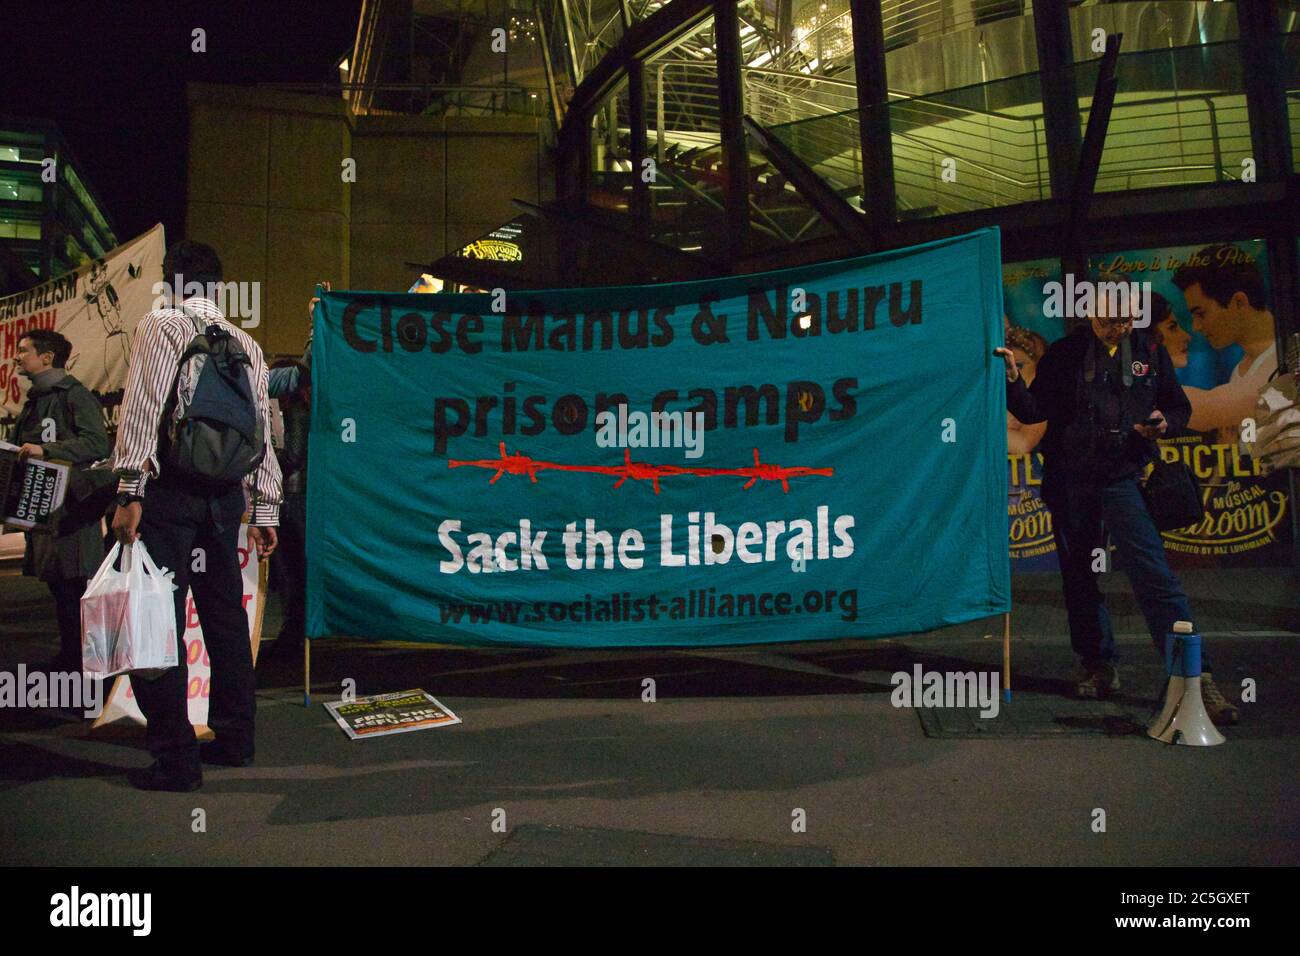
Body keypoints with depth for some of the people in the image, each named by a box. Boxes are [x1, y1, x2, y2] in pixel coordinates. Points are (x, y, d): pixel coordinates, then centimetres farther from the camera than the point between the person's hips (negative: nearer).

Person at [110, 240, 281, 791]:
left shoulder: (160, 326, -1)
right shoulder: (246, 343, 14)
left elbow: (143, 409, -12)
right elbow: (264, 430, 13)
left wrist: (130, 493, -14)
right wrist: (265, 511, 16)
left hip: (170, 490, -6)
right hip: (226, 493, 6)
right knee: (225, 615, 14)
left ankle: (175, 759, -1)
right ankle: (234, 740, 21)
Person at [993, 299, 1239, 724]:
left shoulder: (1150, 350, 6)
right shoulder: (1065, 353, 4)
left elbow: (1179, 408, 14)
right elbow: (1035, 410, 3)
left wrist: (1164, 424, -9)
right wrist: (1013, 381, -15)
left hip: (1123, 478, -1)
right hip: (1070, 481, 2)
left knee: (1154, 576, -11)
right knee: (1078, 576, 8)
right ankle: (1100, 665, 23)